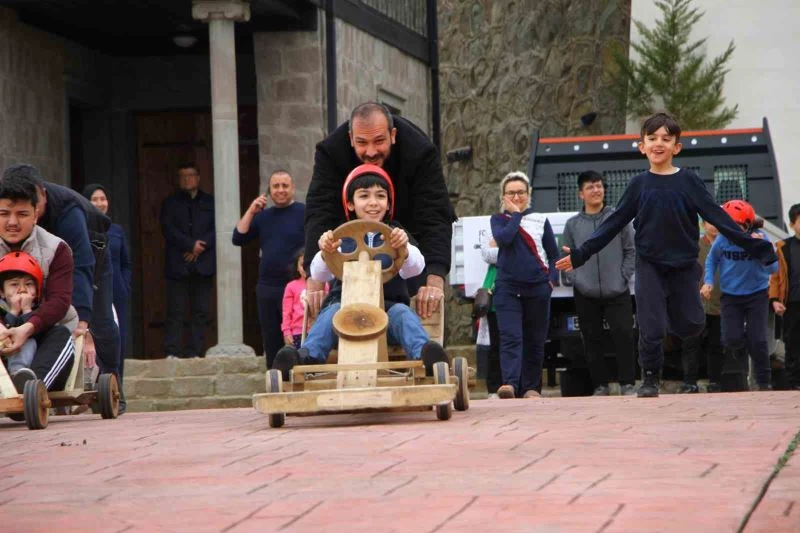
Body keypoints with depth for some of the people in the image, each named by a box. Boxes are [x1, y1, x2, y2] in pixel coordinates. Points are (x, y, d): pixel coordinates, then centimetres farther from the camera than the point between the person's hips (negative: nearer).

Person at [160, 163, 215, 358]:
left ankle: (196, 351, -1)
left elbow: (217, 229, 5)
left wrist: (200, 247, -10)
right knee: (175, 311, -7)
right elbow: (168, 230, -1)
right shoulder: (170, 203, 12)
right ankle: (172, 351, -8)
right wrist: (191, 245, -11)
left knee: (201, 311, -2)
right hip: (178, 264, -1)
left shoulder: (210, 202, 15)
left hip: (203, 263, 2)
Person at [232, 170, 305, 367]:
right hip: (266, 288, 6)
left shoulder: (303, 213, -3)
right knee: (271, 343, 10)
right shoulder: (263, 216, 15)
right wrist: (250, 212, -1)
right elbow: (238, 239, 9)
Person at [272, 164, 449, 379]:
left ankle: (423, 355, -55)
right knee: (333, 311, -29)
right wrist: (326, 254, -28)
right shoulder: (341, 238, 11)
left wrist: (405, 249, -32)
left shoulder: (396, 235, 12)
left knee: (402, 312, -30)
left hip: (389, 307, 0)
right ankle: (307, 356, -52)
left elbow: (415, 268, -7)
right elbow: (318, 275, -3)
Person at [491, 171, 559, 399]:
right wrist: (515, 214, -4)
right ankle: (509, 384, -27)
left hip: (538, 288, 2)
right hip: (508, 288, -2)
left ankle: (531, 387, 13)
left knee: (535, 341, 5)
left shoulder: (540, 220, 11)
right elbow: (504, 238, -14)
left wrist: (552, 279, 0)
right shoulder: (498, 219, 8)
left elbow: (554, 254, 13)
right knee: (510, 338, -15)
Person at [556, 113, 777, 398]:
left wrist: (756, 247, -12)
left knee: (692, 325, 3)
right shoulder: (639, 185, 0)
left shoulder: (689, 181, -3)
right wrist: (580, 254, -1)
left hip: (684, 266, 0)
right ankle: (650, 379, 10)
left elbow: (718, 217, -5)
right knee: (651, 328, -9)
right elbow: (613, 224, 4)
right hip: (649, 266, 0)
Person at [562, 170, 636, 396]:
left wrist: (624, 276, -5)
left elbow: (631, 251, 4)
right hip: (585, 295, 2)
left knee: (624, 335, -7)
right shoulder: (572, 225, 7)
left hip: (617, 293, -2)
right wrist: (576, 279, -3)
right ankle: (600, 385, 13)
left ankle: (627, 384, 1)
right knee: (592, 341, 5)